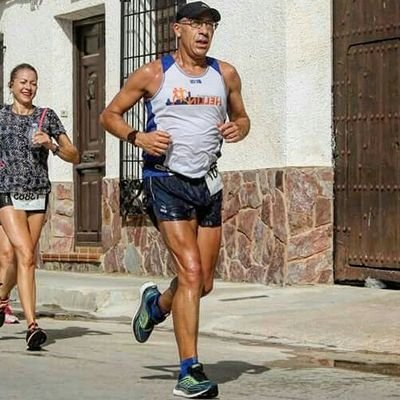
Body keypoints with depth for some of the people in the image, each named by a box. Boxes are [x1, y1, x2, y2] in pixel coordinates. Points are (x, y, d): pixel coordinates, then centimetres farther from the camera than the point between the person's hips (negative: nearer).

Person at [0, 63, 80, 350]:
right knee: (26, 256, -16)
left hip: (38, 195, 2)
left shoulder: (47, 117, 7)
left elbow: (74, 156, 5)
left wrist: (51, 145, -10)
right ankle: (32, 325, -18)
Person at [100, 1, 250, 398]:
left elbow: (242, 117, 22)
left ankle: (156, 304, 42)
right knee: (191, 272, -17)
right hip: (167, 181, -5)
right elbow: (109, 114, 6)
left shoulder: (225, 75, 10)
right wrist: (137, 137, -13)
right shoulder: (154, 74, -1)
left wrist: (238, 128, -2)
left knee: (204, 283, 8)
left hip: (208, 183, 5)